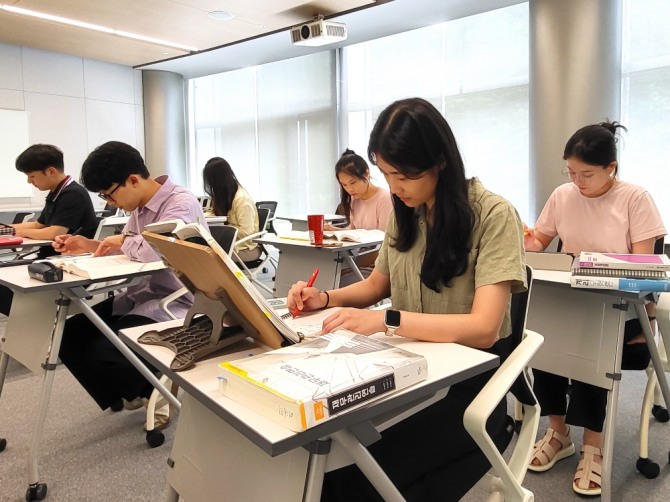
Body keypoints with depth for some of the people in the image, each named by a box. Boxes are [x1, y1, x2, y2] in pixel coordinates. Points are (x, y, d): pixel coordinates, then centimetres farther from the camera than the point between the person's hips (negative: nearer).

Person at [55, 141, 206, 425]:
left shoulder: (182, 204, -19)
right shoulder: (140, 207, 9)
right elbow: (127, 251, 23)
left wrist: (123, 240, -17)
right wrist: (88, 245, 6)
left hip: (174, 304, -9)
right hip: (141, 295, 10)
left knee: (103, 351, -22)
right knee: (70, 335, 4)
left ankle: (156, 394, 9)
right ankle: (128, 393, 22)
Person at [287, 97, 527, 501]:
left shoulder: (493, 216, -13)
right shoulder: (406, 213, 7)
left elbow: (483, 329, -21)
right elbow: (378, 284, 19)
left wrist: (386, 321, -31)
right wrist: (325, 299, 0)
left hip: (468, 383, -5)